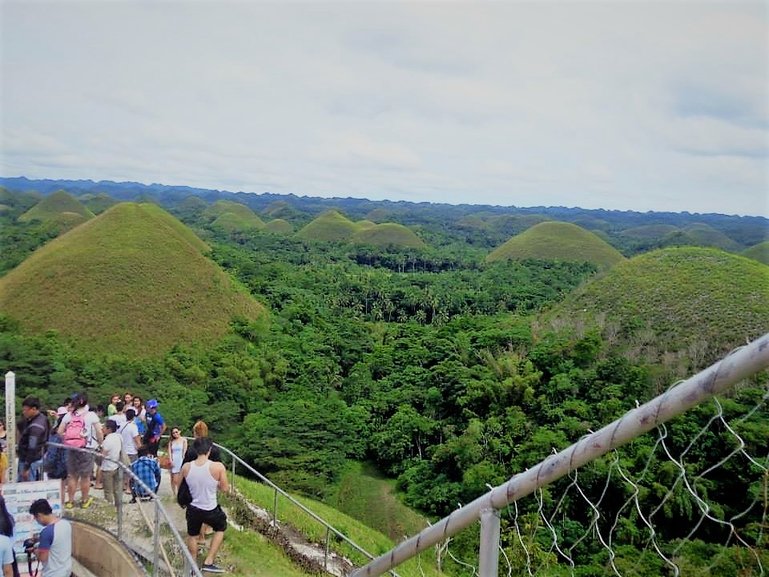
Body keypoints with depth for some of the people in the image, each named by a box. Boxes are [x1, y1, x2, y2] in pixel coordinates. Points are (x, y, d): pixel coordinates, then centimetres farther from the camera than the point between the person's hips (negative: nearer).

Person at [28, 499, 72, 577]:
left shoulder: (47, 532, -28)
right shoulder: (66, 523, -3)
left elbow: (43, 557, -21)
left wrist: (35, 551, -2)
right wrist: (41, 545, 13)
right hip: (66, 569, 7)